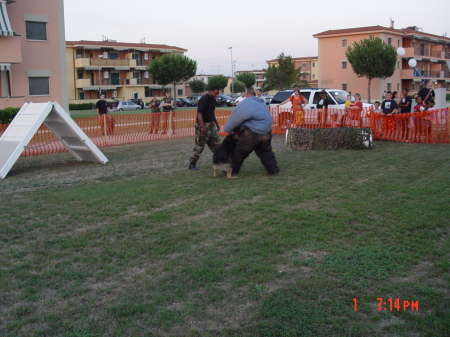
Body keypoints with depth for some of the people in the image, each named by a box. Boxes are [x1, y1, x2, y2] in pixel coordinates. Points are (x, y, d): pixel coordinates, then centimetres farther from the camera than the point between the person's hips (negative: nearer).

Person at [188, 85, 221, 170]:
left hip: (211, 124, 9)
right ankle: (192, 163, 7)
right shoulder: (204, 100, -17)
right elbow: (199, 114, -22)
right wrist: (202, 127, -29)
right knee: (200, 145, -3)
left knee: (216, 142, 8)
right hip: (203, 125, -9)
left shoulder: (213, 100, 11)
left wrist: (217, 124, 24)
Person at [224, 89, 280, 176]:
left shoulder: (247, 102, -3)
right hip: (266, 133, 7)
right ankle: (274, 170, 20)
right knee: (266, 153, 22)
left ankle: (233, 170, 19)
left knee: (240, 152, 9)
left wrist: (227, 128, 3)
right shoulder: (262, 103, 21)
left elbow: (237, 116, -6)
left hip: (251, 133, -6)